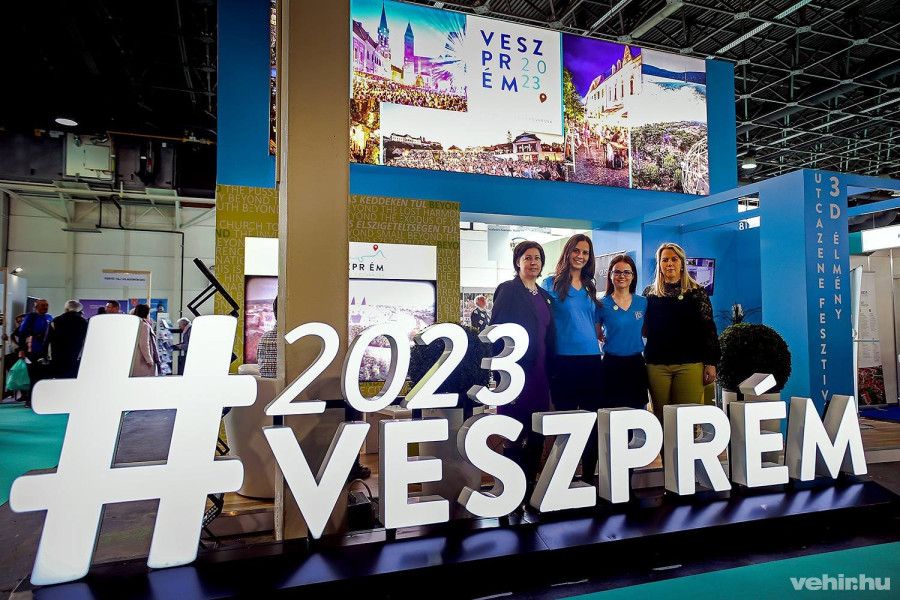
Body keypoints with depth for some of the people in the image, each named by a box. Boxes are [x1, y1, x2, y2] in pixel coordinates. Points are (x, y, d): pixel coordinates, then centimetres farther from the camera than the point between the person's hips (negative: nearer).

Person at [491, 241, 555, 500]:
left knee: (537, 433, 10)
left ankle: (531, 486, 22)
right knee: (515, 434, -2)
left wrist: (551, 370, 13)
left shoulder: (544, 295, 17)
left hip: (540, 372, 7)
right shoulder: (508, 290, -4)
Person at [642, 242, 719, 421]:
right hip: (657, 364, 1)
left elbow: (709, 329, 4)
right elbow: (643, 329, 14)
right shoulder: (650, 293, 10)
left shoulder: (697, 291, 6)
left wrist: (711, 363, 0)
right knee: (660, 416, 3)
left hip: (690, 364, -1)